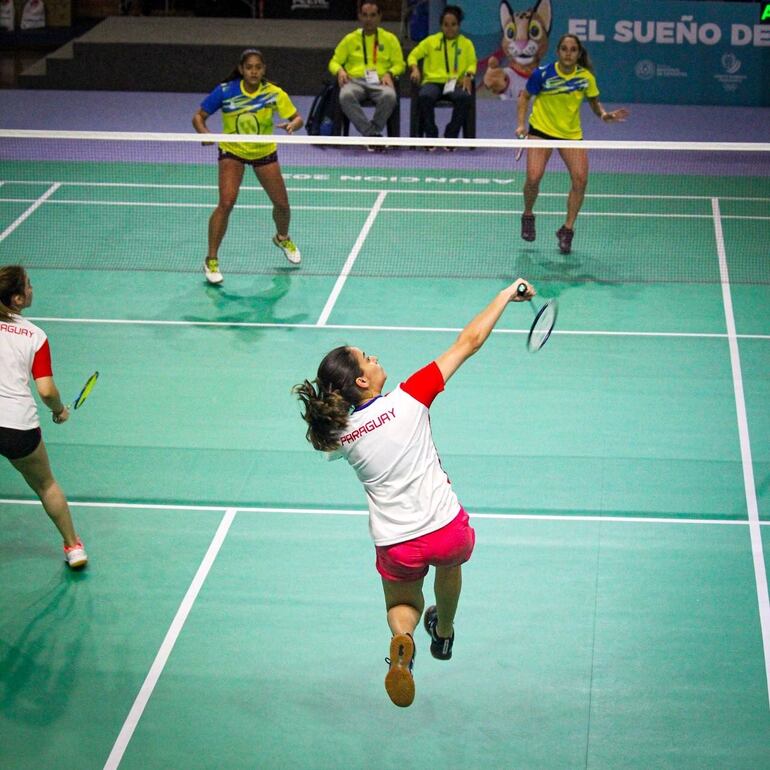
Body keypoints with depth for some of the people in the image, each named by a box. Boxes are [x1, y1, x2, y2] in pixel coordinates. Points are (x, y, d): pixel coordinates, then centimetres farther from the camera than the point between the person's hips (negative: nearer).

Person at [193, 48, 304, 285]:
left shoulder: (274, 93, -18)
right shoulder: (225, 91, -20)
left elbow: (298, 118, -13)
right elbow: (199, 117, -12)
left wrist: (292, 125, -37)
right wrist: (205, 133, -33)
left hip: (264, 152, 2)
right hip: (232, 151, -2)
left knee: (281, 204, 8)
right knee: (226, 203, -20)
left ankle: (283, 238, 44)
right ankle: (211, 260, -9)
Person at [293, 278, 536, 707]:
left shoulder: (339, 434, -5)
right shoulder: (409, 398, -14)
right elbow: (468, 342, -10)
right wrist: (507, 295, -2)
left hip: (397, 549, 1)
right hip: (447, 529, -1)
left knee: (403, 603, 29)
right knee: (451, 560, 36)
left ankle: (402, 640, -7)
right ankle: (444, 634, 57)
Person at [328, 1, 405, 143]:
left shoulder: (390, 39, 16)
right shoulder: (350, 39, 18)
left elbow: (399, 64, 14)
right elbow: (334, 62, 18)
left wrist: (389, 73, -9)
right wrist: (340, 71, -7)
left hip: (380, 82, 0)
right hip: (355, 81, 0)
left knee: (389, 96, -38)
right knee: (345, 96, -37)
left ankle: (372, 132, -22)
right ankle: (372, 133, -35)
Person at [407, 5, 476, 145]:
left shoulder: (466, 43, 18)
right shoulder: (431, 41, 18)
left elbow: (472, 63, 9)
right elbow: (413, 55, 16)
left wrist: (468, 75, -14)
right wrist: (414, 69, -6)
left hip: (456, 83, 0)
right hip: (433, 81, 0)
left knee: (465, 97, -36)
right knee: (425, 96, -37)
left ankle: (451, 136, -18)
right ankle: (431, 135, -17)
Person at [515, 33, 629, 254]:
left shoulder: (586, 77, -9)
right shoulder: (542, 74, -15)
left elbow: (594, 102, 4)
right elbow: (525, 96, 0)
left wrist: (605, 115, -17)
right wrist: (521, 124, -9)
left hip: (571, 134, 2)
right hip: (541, 129, -2)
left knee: (580, 179, -12)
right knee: (533, 177, -17)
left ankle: (567, 229, 5)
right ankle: (528, 216, 15)